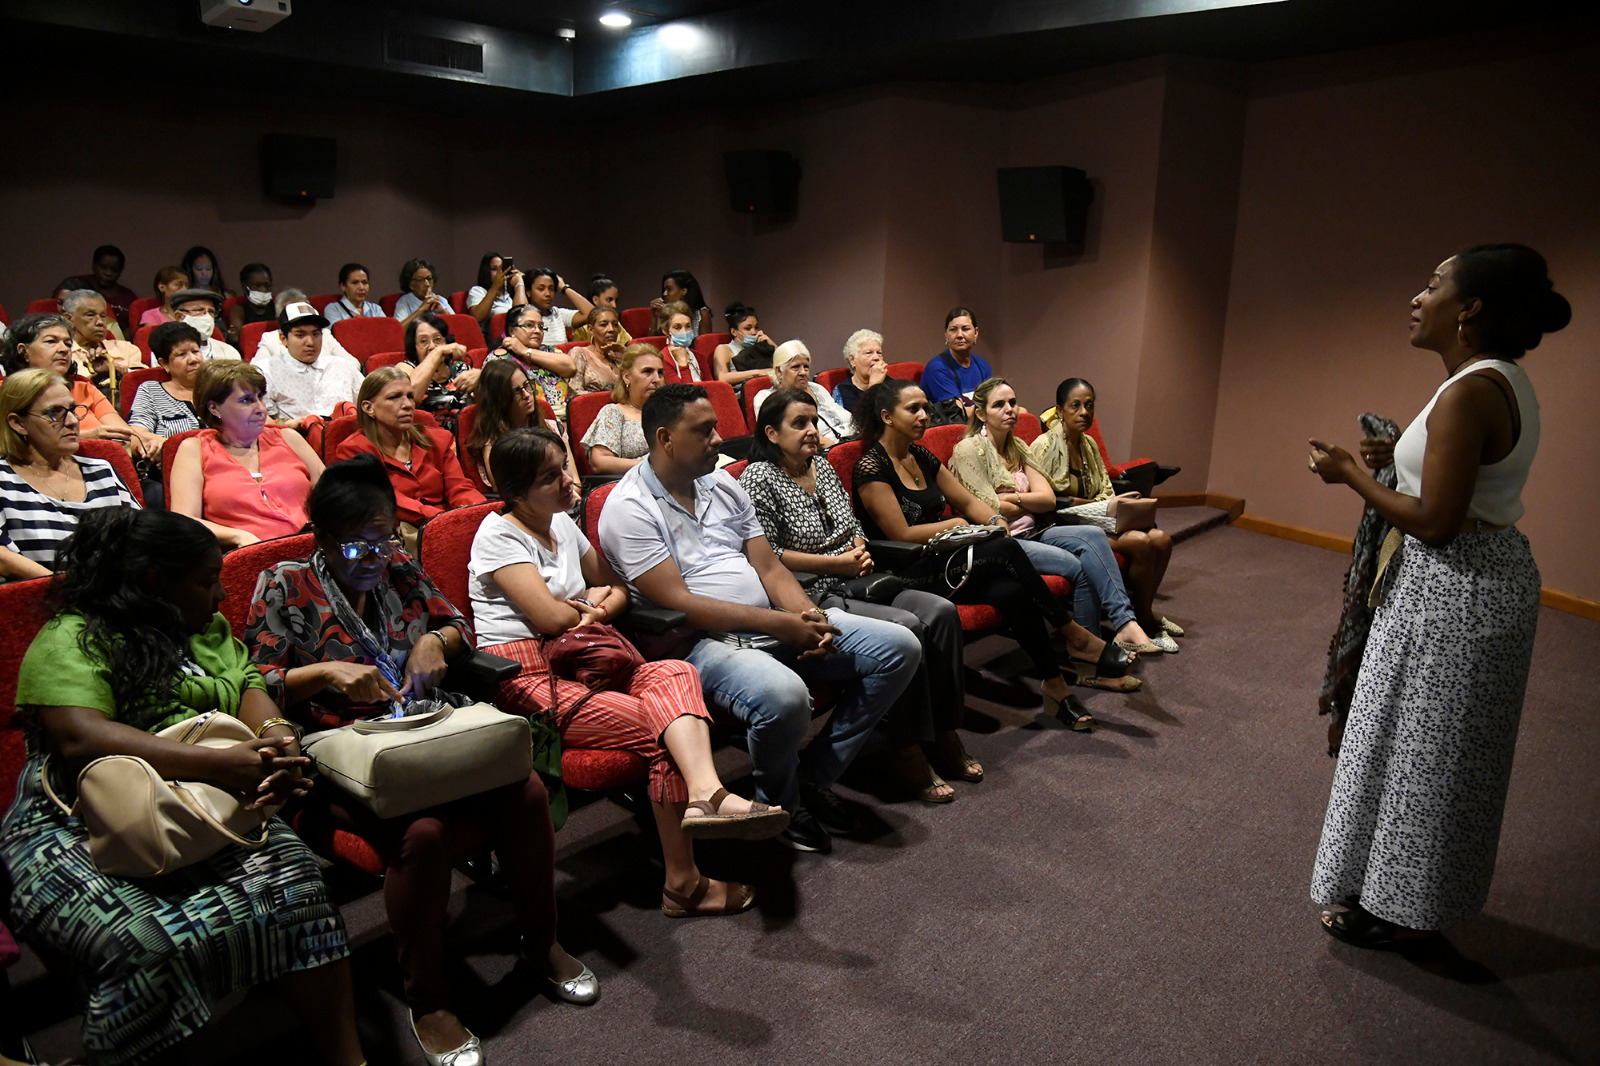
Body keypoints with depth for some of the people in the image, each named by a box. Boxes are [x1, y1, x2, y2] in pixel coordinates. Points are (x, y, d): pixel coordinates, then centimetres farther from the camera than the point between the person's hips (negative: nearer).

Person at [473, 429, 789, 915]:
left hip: (577, 664, 7)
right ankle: (683, 879, -24)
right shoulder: (497, 535, -6)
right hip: (527, 679, -7)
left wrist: (596, 609, 3)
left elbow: (617, 588, 28)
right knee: (665, 731, -24)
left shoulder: (563, 523, 20)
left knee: (675, 673, -25)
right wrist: (591, 602, 7)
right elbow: (550, 616, -16)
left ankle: (705, 793, -49)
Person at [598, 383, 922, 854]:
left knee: (900, 647, -3)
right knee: (783, 696, -39)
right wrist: (779, 623, -20)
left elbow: (769, 568, 12)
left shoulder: (723, 485, 15)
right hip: (702, 642, -8)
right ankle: (780, 805, -5)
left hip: (779, 624, 8)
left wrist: (809, 616, -9)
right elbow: (677, 602, -16)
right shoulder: (629, 508, -9)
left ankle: (814, 774, 6)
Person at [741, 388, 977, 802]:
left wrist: (861, 552, 2)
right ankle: (908, 752, -17)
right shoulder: (760, 478, -7)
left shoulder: (822, 466, 17)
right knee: (905, 626, -28)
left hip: (854, 584, 8)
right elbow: (766, 555, -15)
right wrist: (836, 562, -13)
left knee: (942, 612, -13)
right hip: (814, 598, -8)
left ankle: (944, 733, -3)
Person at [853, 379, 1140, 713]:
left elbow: (967, 501, 17)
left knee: (1012, 591, -25)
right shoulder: (872, 466, -10)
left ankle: (1055, 685, -21)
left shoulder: (921, 457, 15)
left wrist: (994, 519, -4)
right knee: (1006, 550, -27)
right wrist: (955, 525, -10)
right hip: (909, 577, -7)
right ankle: (1076, 637, -18)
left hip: (946, 560, 7)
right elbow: (901, 534, -15)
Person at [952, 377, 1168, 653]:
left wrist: (1011, 498, -9)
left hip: (1030, 533, 7)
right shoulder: (969, 449, -4)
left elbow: (1049, 498, 6)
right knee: (1077, 565, -25)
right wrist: (1031, 504, 3)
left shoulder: (1017, 447, 17)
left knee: (1093, 535, -20)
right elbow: (989, 509, -12)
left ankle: (1125, 623, -27)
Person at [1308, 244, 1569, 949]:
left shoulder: (1470, 393, -23)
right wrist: (1401, 459, 11)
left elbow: (1434, 523, -25)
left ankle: (1399, 910, 21)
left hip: (1455, 592, -10)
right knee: (1433, 748, 20)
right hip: (1488, 574, 10)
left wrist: (1351, 475, -14)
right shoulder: (1505, 381, 8)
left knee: (1422, 749, 4)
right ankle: (1395, 889, 36)